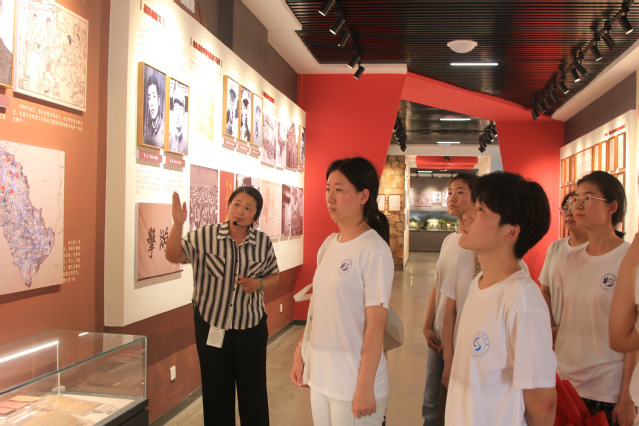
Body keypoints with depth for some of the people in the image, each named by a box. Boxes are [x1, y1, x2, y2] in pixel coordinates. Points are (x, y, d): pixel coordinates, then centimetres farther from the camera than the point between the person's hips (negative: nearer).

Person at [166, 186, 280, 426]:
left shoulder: (263, 243, 0)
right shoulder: (204, 237, -5)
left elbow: (274, 277, 10)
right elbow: (173, 256, -11)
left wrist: (259, 284, -12)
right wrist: (178, 224, -26)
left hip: (251, 327, 1)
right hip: (211, 326, -1)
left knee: (253, 390, 10)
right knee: (216, 390, 11)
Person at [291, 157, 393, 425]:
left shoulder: (374, 251, -16)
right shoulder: (328, 245, 6)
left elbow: (376, 325, -17)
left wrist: (365, 388, -16)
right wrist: (300, 353, 13)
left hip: (352, 384, -7)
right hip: (319, 377, 7)